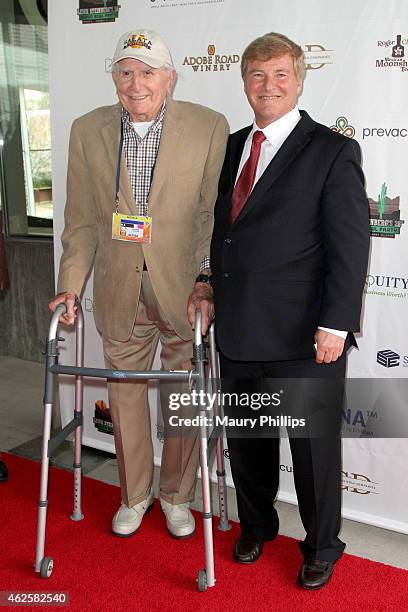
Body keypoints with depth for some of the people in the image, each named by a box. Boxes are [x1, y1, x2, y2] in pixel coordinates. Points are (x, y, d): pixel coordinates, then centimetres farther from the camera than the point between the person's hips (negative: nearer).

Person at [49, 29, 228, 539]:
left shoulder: (209, 127, -8)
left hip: (185, 290, -2)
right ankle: (134, 495, 37)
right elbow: (82, 220, 3)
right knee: (125, 394, 15)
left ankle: (176, 495, 35)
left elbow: (213, 213, -6)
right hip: (120, 293, 2)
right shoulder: (87, 131, 0)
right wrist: (71, 283, -4)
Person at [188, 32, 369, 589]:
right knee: (245, 441, 20)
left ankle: (322, 547, 35)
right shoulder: (232, 146, 12)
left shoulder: (333, 151, -7)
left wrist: (335, 323, -17)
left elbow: (350, 246, -12)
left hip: (304, 337, -6)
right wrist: (212, 284, 9)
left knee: (314, 447, 11)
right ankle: (257, 525, 45)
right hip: (239, 331, 6)